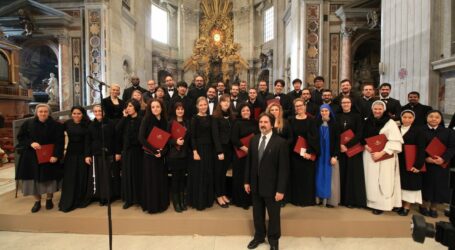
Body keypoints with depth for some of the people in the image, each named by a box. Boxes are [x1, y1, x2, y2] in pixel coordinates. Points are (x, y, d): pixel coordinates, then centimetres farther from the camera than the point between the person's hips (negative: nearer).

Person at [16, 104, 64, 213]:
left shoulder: (56, 125, -5)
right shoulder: (28, 123, 2)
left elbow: (59, 142, -9)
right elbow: (20, 137, 5)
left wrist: (56, 155, -19)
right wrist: (30, 143, -14)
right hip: (31, 157, 2)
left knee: (49, 179, 6)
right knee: (34, 179, 5)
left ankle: (49, 199, 23)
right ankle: (37, 201, 20)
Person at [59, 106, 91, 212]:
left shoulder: (87, 124, -4)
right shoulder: (67, 123, 2)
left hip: (83, 154, -1)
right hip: (71, 154, 2)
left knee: (82, 178, 5)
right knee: (69, 178, 3)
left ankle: (81, 200, 18)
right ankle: (67, 203, 11)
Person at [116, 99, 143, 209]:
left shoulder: (141, 119, -6)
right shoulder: (126, 120, 8)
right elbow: (117, 130, -7)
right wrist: (124, 117, -8)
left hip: (137, 150, -4)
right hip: (127, 150, 4)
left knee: (138, 173, 4)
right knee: (127, 174, 8)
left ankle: (140, 198, 16)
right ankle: (129, 199, 17)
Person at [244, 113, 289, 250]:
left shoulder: (281, 142, -14)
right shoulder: (254, 140, 4)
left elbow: (284, 168, -14)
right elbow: (249, 162, 8)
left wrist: (280, 189, -15)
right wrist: (247, 181, 6)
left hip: (271, 186, -4)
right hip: (256, 184, 4)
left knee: (273, 215, 13)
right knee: (257, 213, 18)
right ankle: (259, 236, 39)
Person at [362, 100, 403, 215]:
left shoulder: (390, 123, -6)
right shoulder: (367, 122, 8)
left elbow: (394, 141, -14)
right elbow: (362, 137, 12)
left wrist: (381, 153, -20)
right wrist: (365, 146, -8)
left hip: (385, 157, -4)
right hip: (369, 156, 4)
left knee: (383, 180, -1)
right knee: (371, 180, 8)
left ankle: (381, 204, 8)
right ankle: (372, 203, 18)